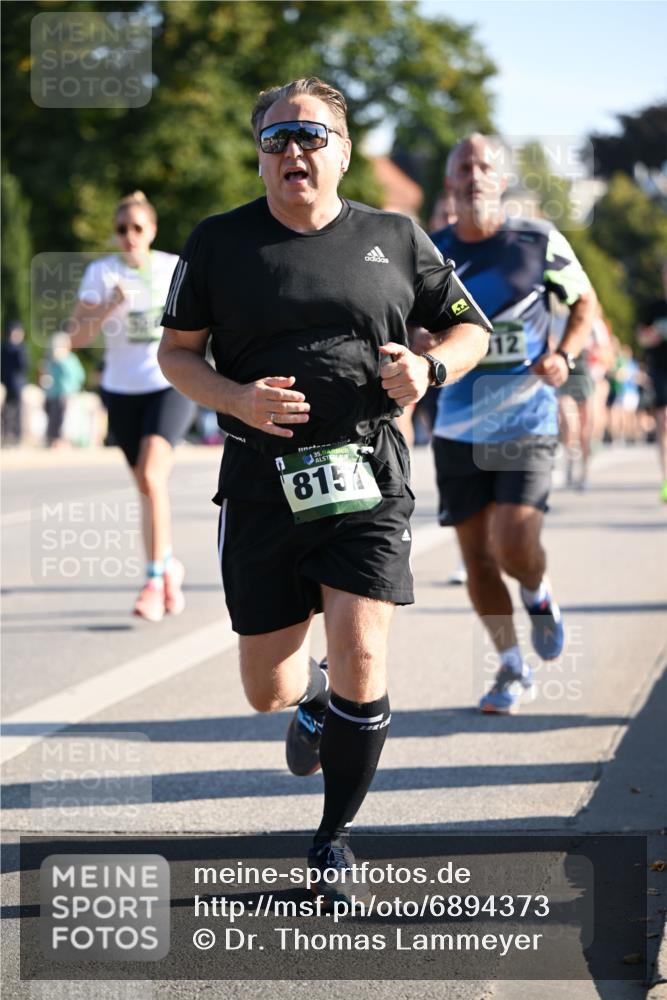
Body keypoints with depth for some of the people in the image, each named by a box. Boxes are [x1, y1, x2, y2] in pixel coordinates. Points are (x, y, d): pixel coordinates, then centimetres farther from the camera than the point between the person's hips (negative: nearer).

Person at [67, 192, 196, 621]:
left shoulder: (175, 268, -1)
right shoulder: (101, 272, -3)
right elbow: (77, 337, -10)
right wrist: (109, 308, -24)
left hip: (171, 385, -2)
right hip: (122, 389, 2)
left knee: (151, 476, -22)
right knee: (147, 486, 11)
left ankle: (155, 580, -20)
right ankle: (169, 564, 34)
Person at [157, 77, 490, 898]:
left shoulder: (394, 238, 8)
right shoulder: (220, 242, 5)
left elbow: (468, 329, 16)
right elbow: (175, 352, 8)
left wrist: (430, 368, -6)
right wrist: (237, 398, -11)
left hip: (367, 473, 0)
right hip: (263, 480, 1)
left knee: (359, 656, -15)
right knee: (266, 691, 4)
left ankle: (335, 838, 6)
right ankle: (313, 698, 44)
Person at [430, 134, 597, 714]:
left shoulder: (539, 242, -2)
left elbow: (586, 302, 10)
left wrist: (565, 355, -7)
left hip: (526, 422, -3)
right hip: (459, 425, 3)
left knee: (515, 545, -17)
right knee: (476, 554, 3)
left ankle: (538, 596, 19)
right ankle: (511, 668, 20)